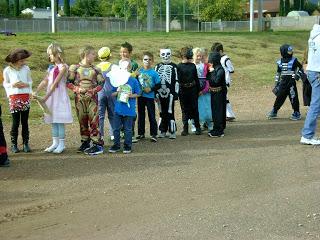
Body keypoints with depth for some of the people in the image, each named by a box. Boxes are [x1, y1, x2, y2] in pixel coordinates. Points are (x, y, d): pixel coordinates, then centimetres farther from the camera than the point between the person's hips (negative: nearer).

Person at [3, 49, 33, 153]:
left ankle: (26, 143, 11)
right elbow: (5, 83, 8)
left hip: (25, 97, 2)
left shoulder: (26, 69, 4)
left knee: (25, 121, 6)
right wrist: (13, 85, -12)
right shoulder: (7, 70, 0)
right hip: (14, 98, -2)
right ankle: (14, 144, 7)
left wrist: (26, 84, -9)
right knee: (15, 122, -1)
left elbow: (30, 81, 13)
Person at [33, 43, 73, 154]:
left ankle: (61, 144, 2)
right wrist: (36, 91, -5)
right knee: (53, 121, 9)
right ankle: (55, 143, 16)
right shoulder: (51, 67, 14)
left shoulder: (63, 67, -10)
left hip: (60, 96, -7)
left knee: (60, 120, -5)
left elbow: (55, 83, -16)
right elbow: (45, 81, 9)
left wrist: (46, 97, -20)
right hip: (50, 96, 7)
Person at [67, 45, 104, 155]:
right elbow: (68, 82, 1)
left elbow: (101, 84, 4)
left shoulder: (95, 69, 4)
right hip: (79, 98, 1)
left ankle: (97, 144, -5)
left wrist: (93, 91, -13)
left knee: (93, 120, -7)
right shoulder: (74, 68, 1)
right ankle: (85, 142, 21)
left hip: (92, 97, -1)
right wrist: (77, 89, -14)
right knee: (82, 121, 8)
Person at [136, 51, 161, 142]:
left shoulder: (154, 73, -6)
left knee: (152, 116, 0)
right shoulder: (139, 71, 3)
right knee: (141, 115, 12)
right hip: (140, 96, 3)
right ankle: (141, 133, 23)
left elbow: (158, 85, -4)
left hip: (150, 97, -3)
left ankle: (153, 134, 7)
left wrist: (151, 89, -16)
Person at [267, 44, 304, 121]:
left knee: (293, 97, -2)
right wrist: (277, 83, 16)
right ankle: (274, 112, 16)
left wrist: (298, 74, -7)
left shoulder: (294, 61, -3)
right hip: (283, 82, 3)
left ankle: (297, 113, 9)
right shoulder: (280, 62, 8)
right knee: (279, 97, 6)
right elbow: (278, 73, 16)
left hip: (291, 82, -3)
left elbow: (301, 68, 8)